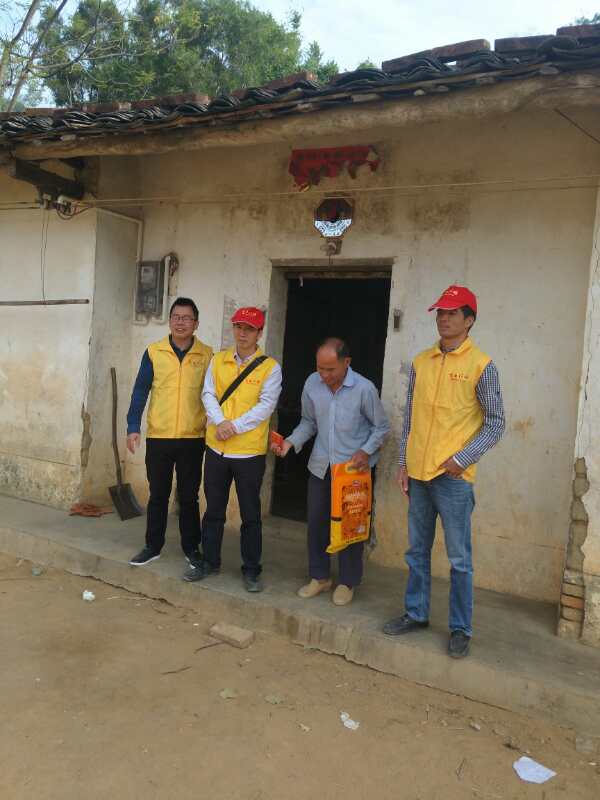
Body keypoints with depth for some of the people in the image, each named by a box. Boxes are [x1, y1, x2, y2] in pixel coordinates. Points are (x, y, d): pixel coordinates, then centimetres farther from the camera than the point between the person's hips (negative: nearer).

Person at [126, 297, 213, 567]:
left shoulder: (206, 355, 0)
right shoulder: (154, 352, 0)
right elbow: (140, 391, 1)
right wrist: (133, 427, -4)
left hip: (193, 438, -1)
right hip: (158, 437, 1)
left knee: (189, 497, 10)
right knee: (158, 495, 12)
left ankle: (191, 547, 24)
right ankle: (153, 546, 26)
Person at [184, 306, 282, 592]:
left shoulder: (270, 367, -4)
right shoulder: (218, 360, 7)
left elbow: (266, 406, -12)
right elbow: (208, 395, -1)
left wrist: (235, 425, -20)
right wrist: (220, 422, -18)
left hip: (250, 451, -3)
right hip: (216, 448, 4)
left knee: (250, 514, 7)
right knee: (213, 509, 15)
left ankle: (251, 570, 21)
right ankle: (209, 561, 31)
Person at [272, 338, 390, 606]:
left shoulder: (364, 389, -16)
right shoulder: (312, 384, -5)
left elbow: (381, 426, -4)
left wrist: (366, 451, -17)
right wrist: (291, 442, -7)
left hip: (353, 467, -3)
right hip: (320, 465, 4)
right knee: (316, 522, 11)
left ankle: (348, 582, 24)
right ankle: (319, 576, 29)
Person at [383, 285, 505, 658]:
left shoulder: (481, 366, -6)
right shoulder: (421, 362, 8)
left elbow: (495, 423, -4)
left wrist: (462, 459, -13)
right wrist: (404, 463, 8)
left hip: (454, 477, -5)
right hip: (418, 474, 5)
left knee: (459, 559, 5)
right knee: (417, 551, 16)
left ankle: (461, 629, 20)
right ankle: (416, 613, 32)